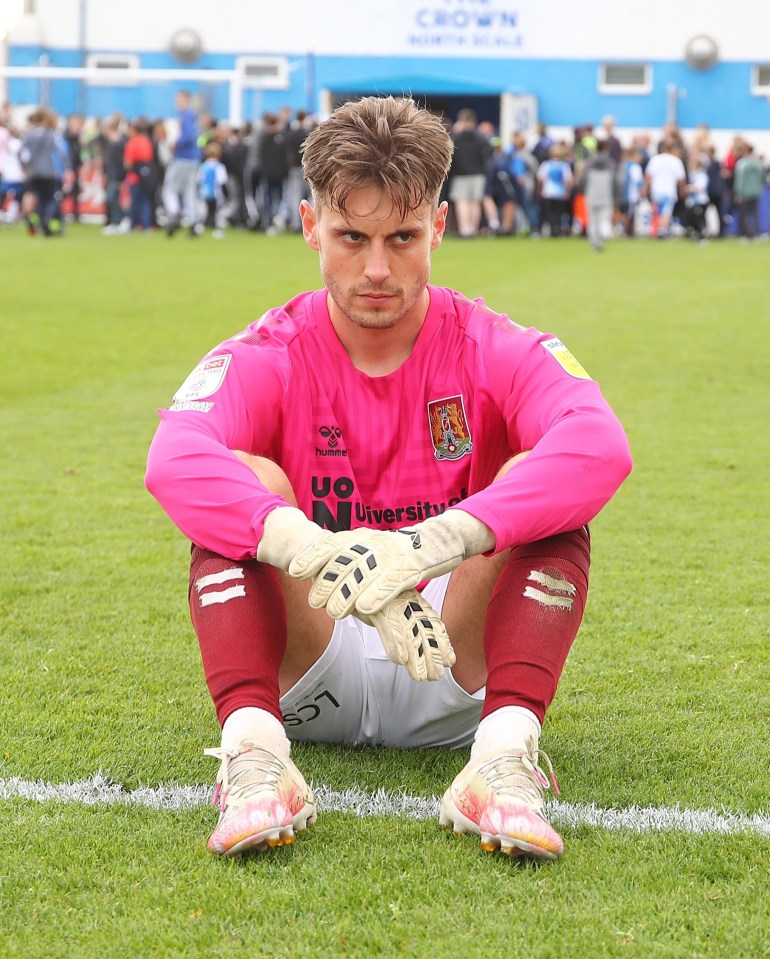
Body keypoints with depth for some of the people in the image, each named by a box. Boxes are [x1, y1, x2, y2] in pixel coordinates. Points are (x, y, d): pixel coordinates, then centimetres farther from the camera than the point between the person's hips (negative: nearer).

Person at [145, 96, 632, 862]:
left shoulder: (495, 352, -5)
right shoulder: (265, 360, -5)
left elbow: (601, 445, -28)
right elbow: (174, 459, -29)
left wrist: (430, 544, -43)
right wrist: (325, 556, -47)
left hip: (453, 684, 0)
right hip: (306, 676, 0)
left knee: (540, 483, -21)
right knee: (244, 483, -22)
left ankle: (503, 757, -38)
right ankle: (254, 753, -39)